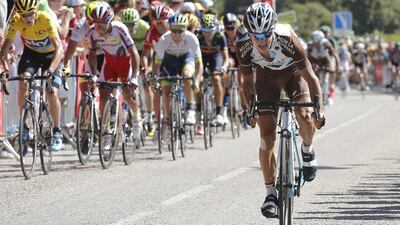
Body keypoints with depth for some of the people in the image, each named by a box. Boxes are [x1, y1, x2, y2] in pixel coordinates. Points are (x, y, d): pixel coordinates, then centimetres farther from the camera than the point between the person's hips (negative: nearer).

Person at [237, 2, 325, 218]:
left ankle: (307, 150, 6)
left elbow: (310, 76, -30)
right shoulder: (243, 46, -30)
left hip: (293, 72, -2)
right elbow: (248, 81, -11)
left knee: (305, 117, -28)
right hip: (267, 75, 2)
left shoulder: (287, 38, -37)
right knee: (267, 137, -8)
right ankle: (270, 192, 6)